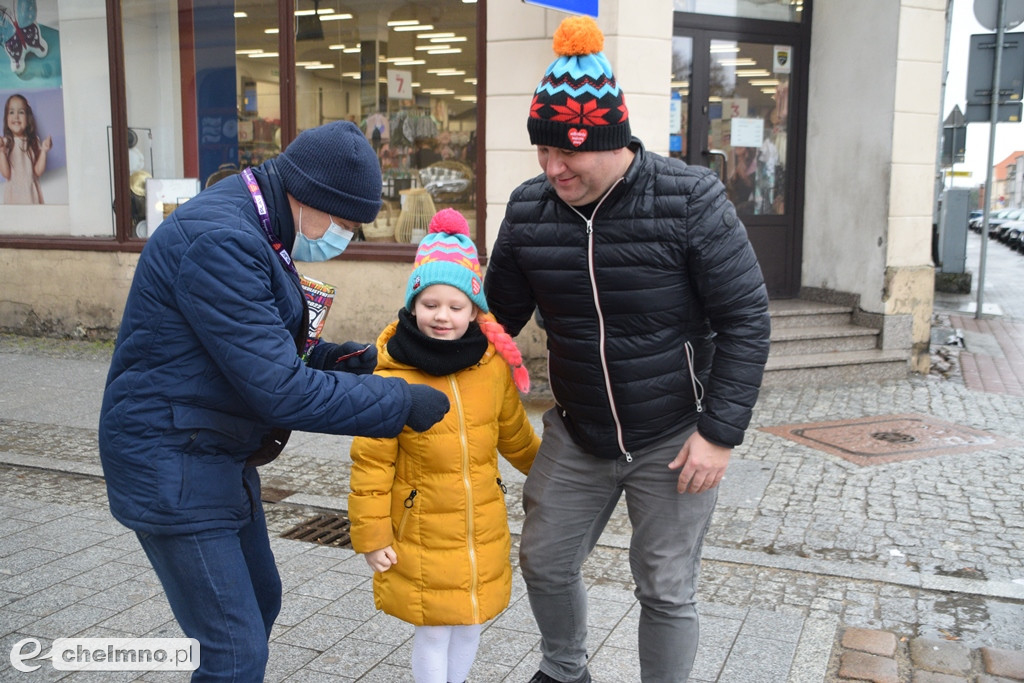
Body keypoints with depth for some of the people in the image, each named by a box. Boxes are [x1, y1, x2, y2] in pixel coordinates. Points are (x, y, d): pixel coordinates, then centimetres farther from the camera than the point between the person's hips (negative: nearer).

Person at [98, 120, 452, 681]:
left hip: (221, 459, 11)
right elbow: (282, 392, -29)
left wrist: (323, 356, -2)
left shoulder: (253, 231, 7)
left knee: (260, 602, 24)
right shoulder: (220, 241, -26)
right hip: (173, 468, -11)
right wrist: (402, 403, -21)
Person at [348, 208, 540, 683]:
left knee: (471, 621, 18)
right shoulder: (393, 378, -18)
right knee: (433, 629, 6)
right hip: (421, 530, -4)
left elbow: (513, 433, 14)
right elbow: (371, 462, -12)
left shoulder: (494, 365, -4)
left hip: (483, 527, 5)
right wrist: (371, 535, -9)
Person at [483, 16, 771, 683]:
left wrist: (720, 432, -16)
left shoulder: (692, 200, -18)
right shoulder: (528, 208, -5)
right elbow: (499, 315, 6)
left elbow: (746, 319, -14)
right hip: (576, 435, 5)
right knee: (545, 562, 16)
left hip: (674, 440, -4)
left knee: (667, 591, 7)